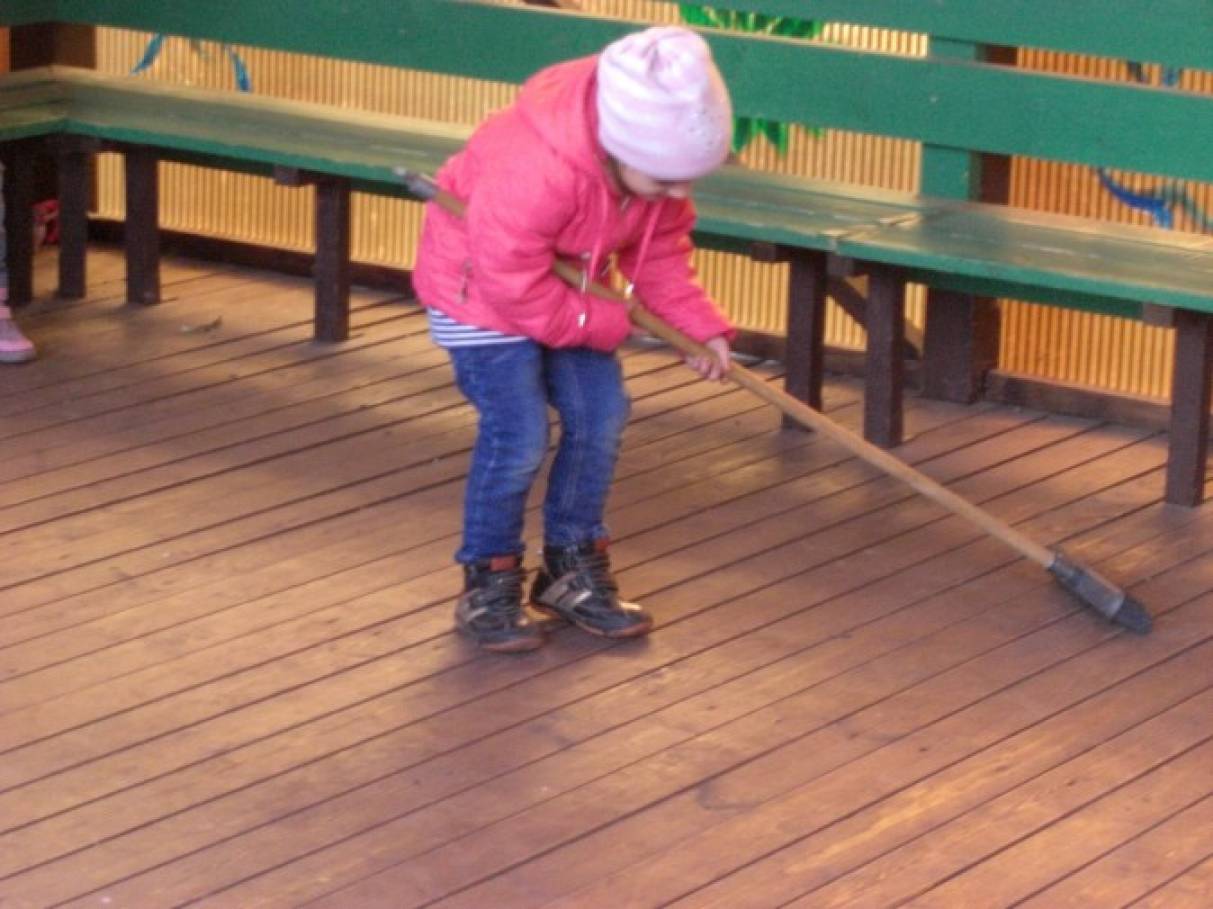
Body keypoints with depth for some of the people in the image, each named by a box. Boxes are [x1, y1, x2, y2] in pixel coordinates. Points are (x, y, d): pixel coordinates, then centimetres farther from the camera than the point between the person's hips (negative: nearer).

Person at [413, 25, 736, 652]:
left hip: (567, 286, 7)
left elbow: (662, 249, -2)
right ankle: (488, 586, 4)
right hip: (480, 288, -7)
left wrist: (699, 325, -13)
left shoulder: (656, 156, -18)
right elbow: (515, 289, -33)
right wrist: (608, 325, -23)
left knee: (600, 417, 1)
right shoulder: (534, 170, -41)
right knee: (518, 432, -14)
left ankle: (573, 571, 17)